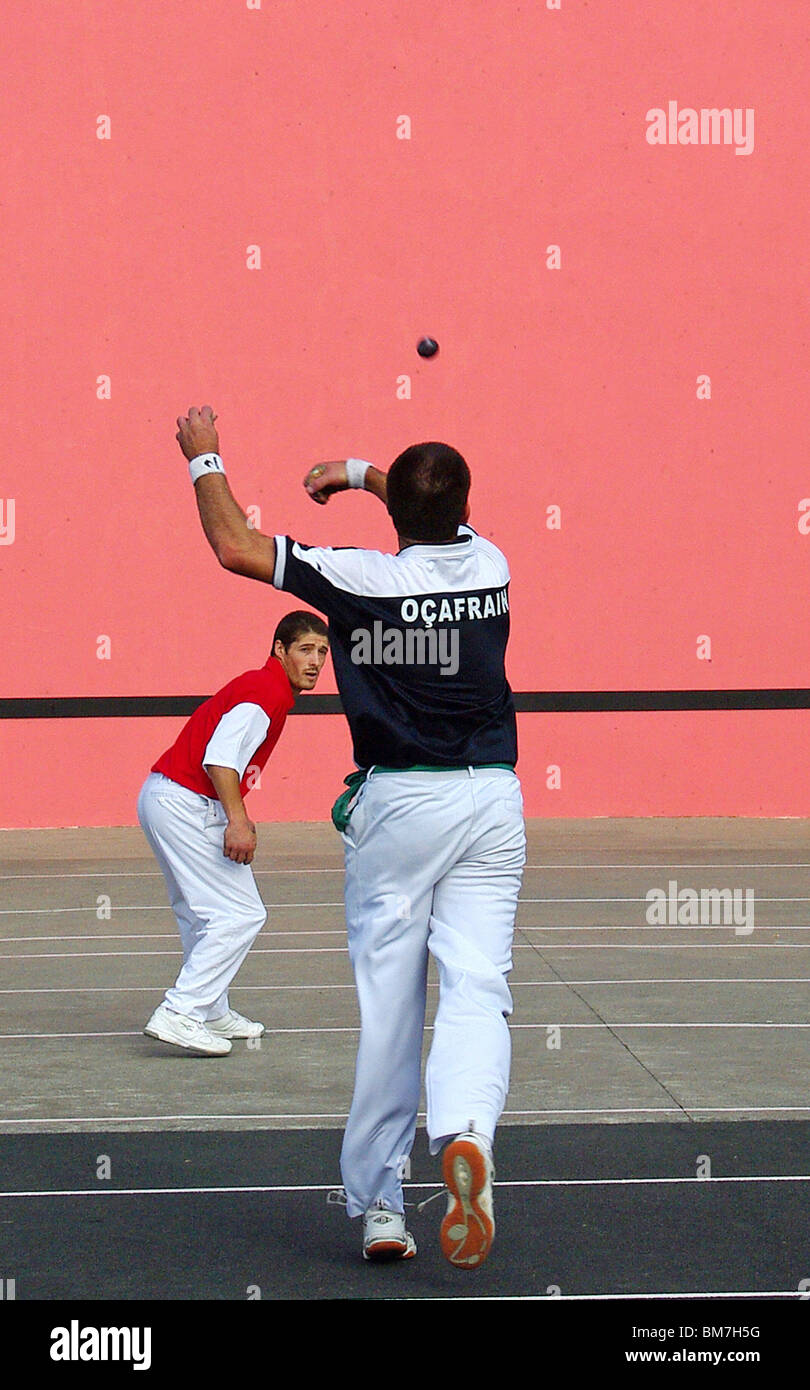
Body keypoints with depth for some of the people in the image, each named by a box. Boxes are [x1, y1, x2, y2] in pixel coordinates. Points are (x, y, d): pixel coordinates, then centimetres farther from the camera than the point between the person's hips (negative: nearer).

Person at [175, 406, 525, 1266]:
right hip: (490, 802, 2)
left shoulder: (362, 578, -9)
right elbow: (448, 513, 27)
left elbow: (235, 546, -1)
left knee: (388, 1002, 5)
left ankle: (376, 1205, 10)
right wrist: (361, 473, 36)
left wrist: (206, 459, 14)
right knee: (475, 988, -4)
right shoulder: (490, 566, 2)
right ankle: (466, 1134, -33)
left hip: (394, 804, -2)